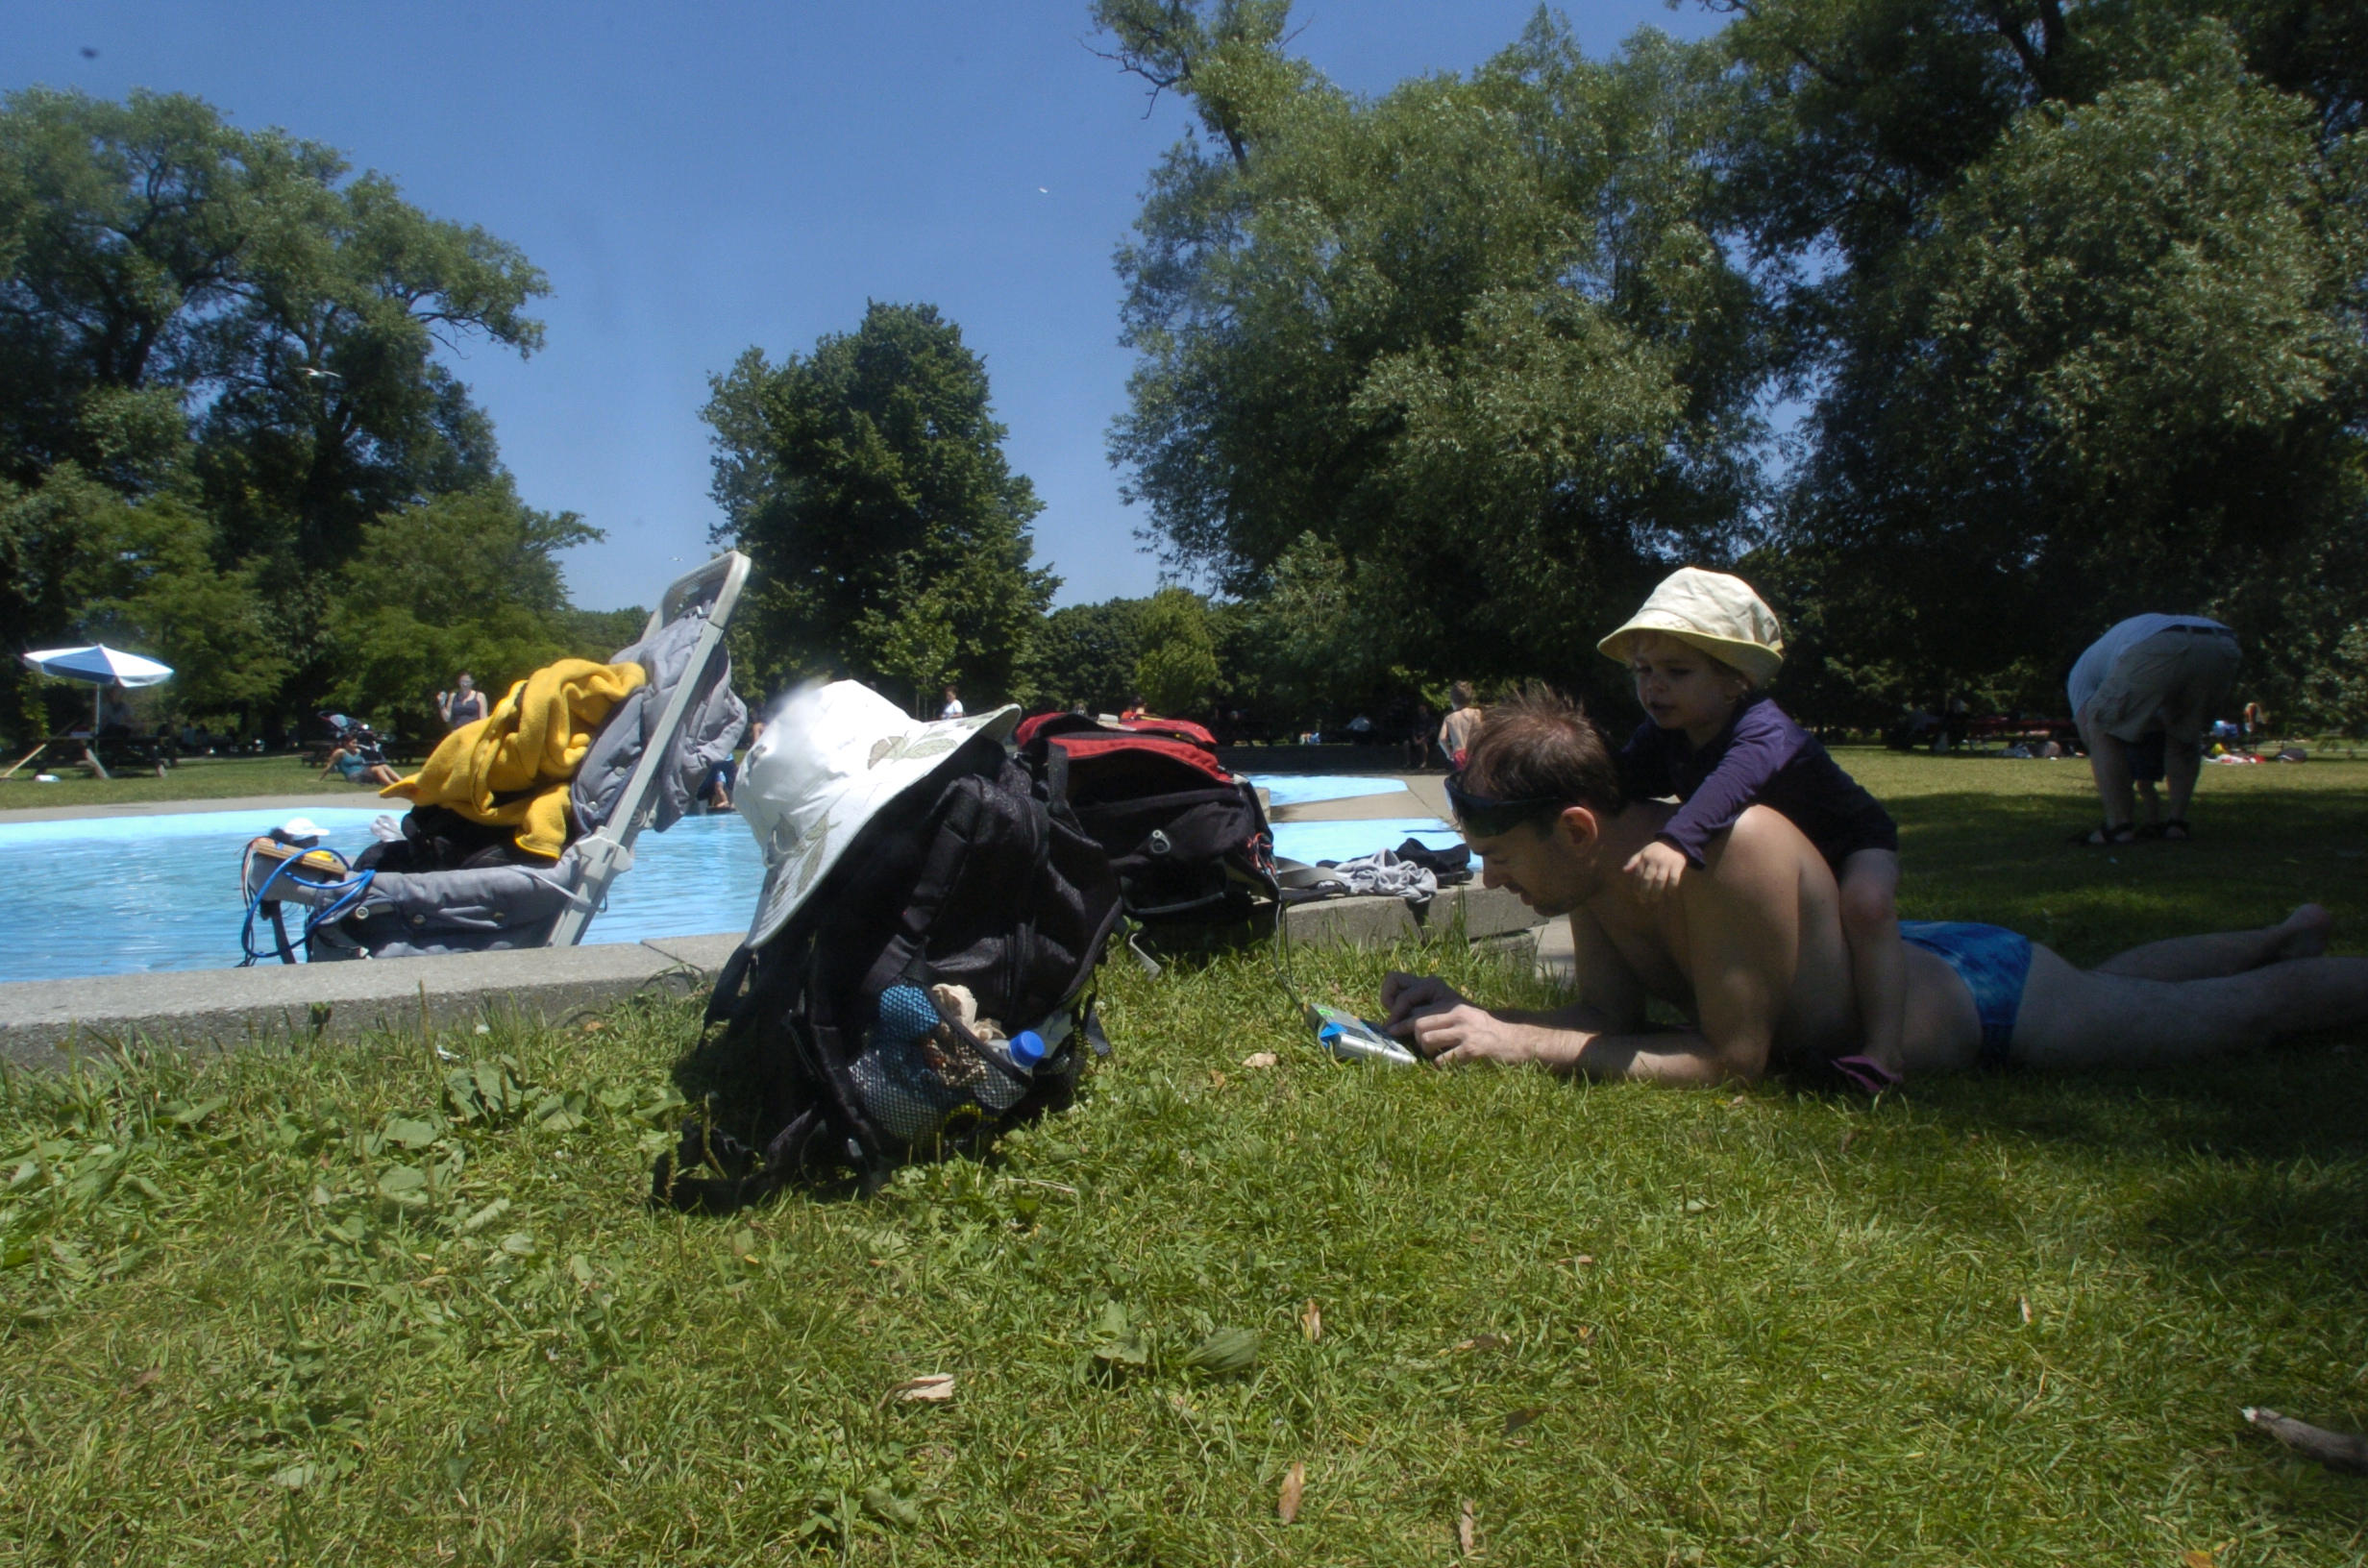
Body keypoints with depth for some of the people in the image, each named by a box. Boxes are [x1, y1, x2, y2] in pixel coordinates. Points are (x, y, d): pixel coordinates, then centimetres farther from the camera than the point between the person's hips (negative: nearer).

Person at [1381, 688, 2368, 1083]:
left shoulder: (1732, 850, -43)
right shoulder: (1594, 873, -19)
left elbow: (1733, 1059, -40)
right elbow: (1614, 1020, -12)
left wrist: (1519, 1043, -43)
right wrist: (1474, 1018, -28)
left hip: (1982, 998, -7)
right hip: (1903, 965, 7)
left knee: (2233, 1012, 18)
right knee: (2118, 977, 35)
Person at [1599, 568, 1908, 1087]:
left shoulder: (1766, 731, -40)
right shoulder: (1664, 735, -13)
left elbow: (1732, 782, -60)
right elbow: (1615, 781, -23)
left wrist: (1674, 841, -76)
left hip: (1847, 844, -7)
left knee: (1867, 905, -35)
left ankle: (1883, 1051, -29)